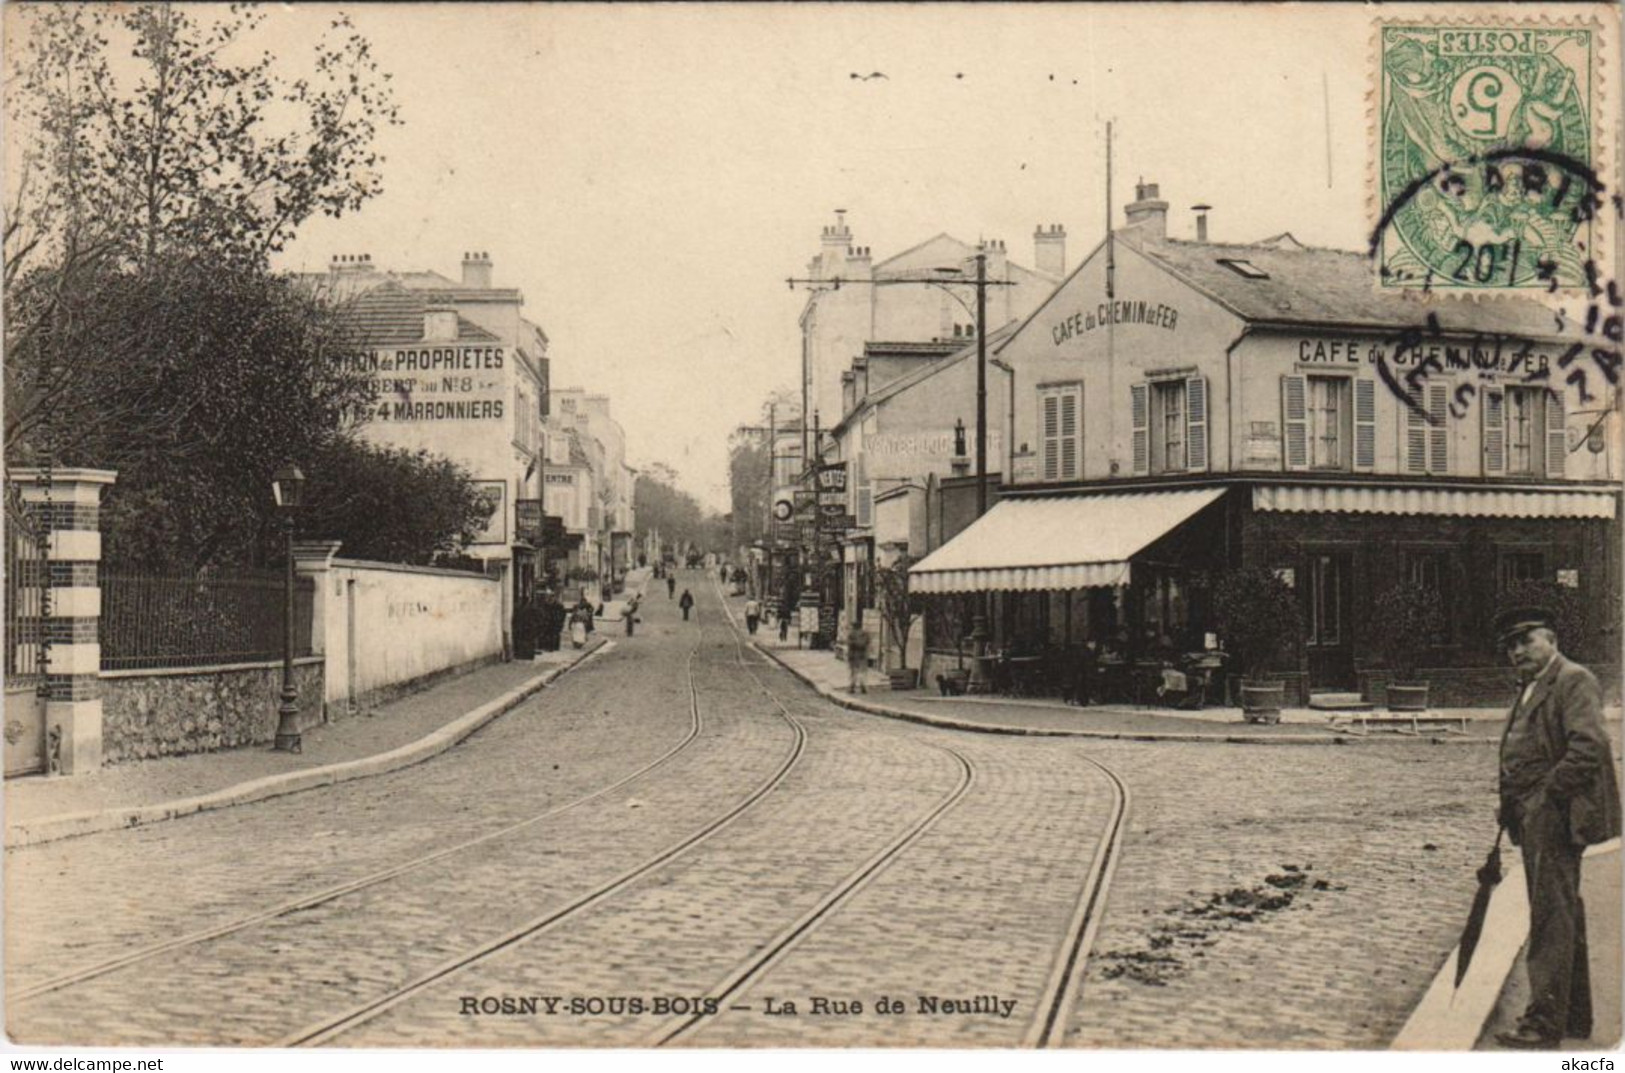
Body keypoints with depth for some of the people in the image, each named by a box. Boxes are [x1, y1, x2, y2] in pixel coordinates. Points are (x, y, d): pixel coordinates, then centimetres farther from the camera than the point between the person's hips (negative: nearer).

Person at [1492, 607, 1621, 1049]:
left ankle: (1545, 1023, -9)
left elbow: (1589, 747, -21)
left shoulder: (1574, 681, -10)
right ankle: (1575, 1019, 24)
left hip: (1555, 819, -10)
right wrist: (1511, 808, 13)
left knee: (1551, 919, -10)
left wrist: (1544, 798, -20)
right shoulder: (1531, 689, 21)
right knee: (1563, 918, 15)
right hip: (1535, 820, 10)